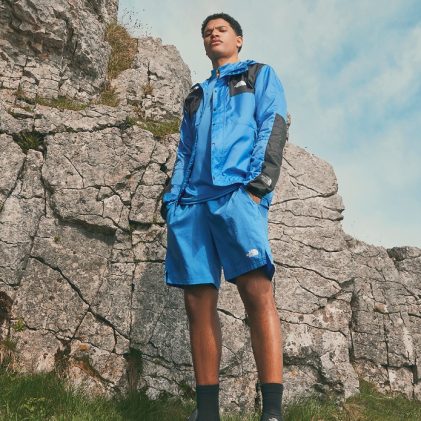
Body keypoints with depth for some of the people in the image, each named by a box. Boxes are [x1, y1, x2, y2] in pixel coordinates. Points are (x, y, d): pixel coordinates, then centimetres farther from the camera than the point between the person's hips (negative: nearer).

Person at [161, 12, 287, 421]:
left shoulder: (261, 74, 21)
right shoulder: (196, 95, 33)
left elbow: (274, 126, 5)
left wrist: (262, 178, -12)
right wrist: (171, 196, 10)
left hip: (237, 190, -4)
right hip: (191, 200, 5)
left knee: (256, 291, -20)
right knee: (198, 302, -4)